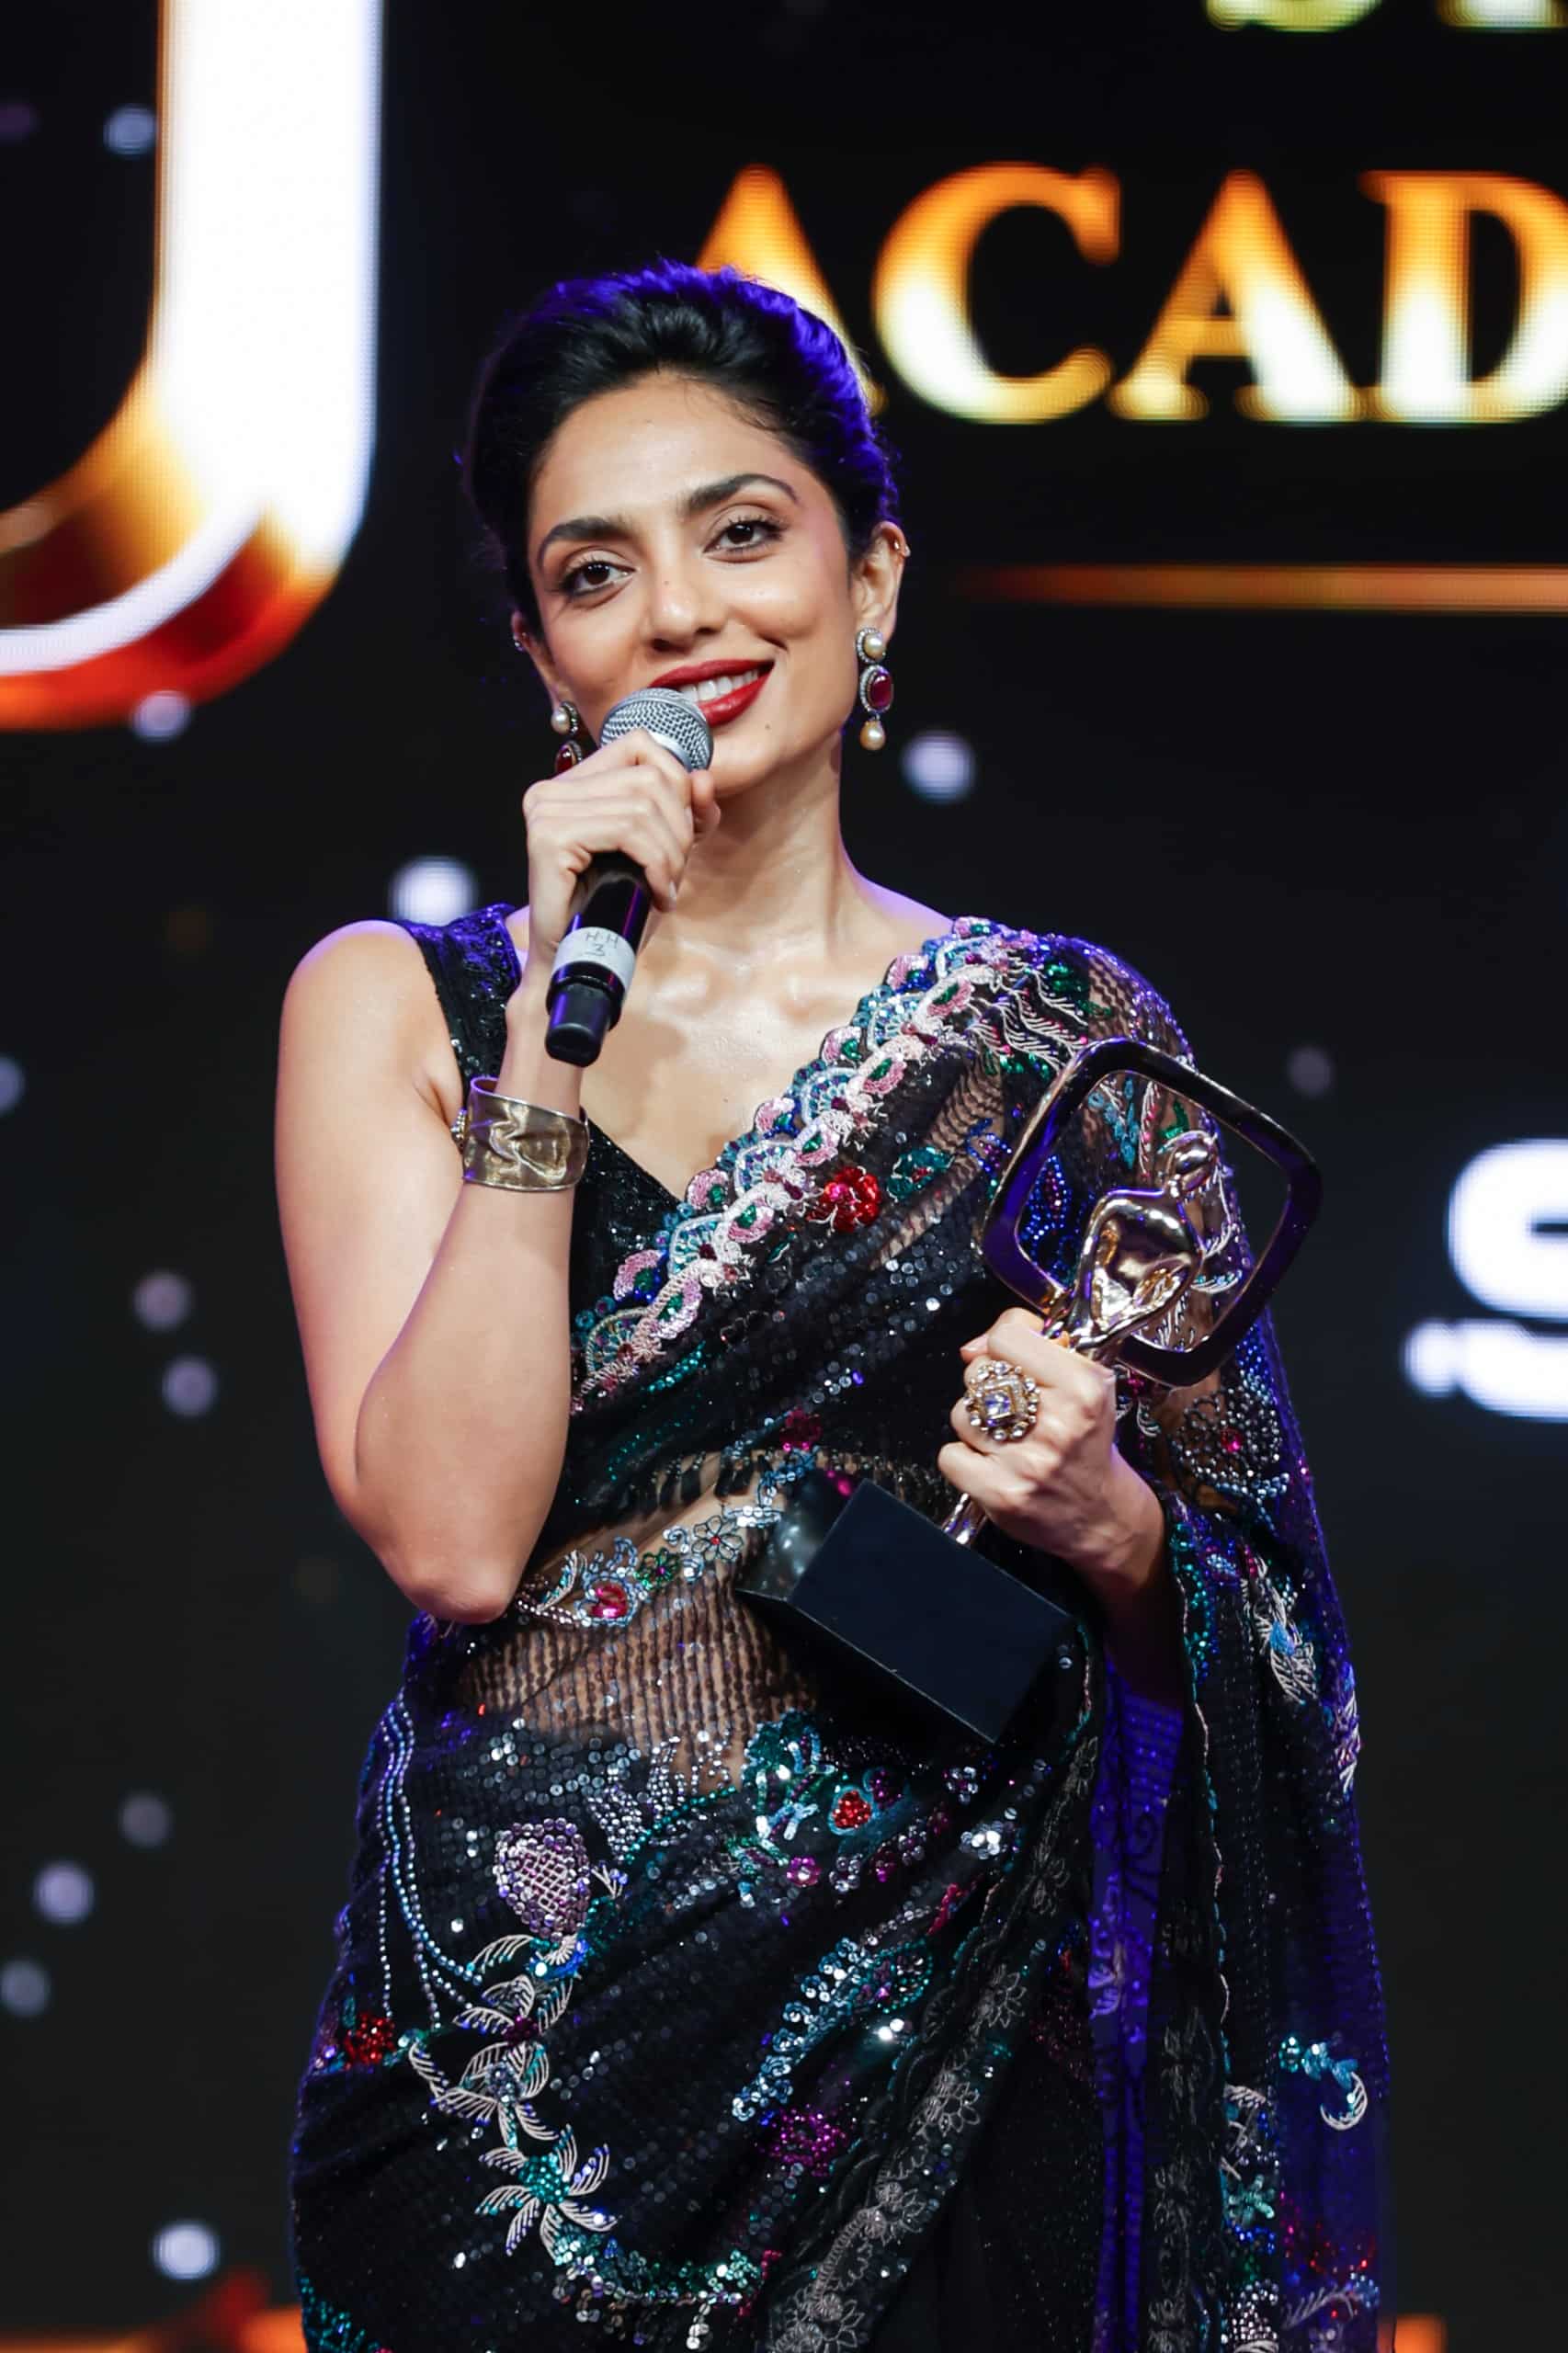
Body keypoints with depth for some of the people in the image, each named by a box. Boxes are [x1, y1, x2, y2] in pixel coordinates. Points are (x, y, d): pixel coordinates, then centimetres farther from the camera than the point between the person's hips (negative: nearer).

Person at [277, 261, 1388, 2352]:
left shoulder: (1065, 1038, 5)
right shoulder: (398, 1005, 2)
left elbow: (1238, 1621, 9)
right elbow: (452, 1534, -12)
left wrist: (1101, 1515, -13)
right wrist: (564, 1021, -14)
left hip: (952, 2074, 1)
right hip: (516, 2077, -1)